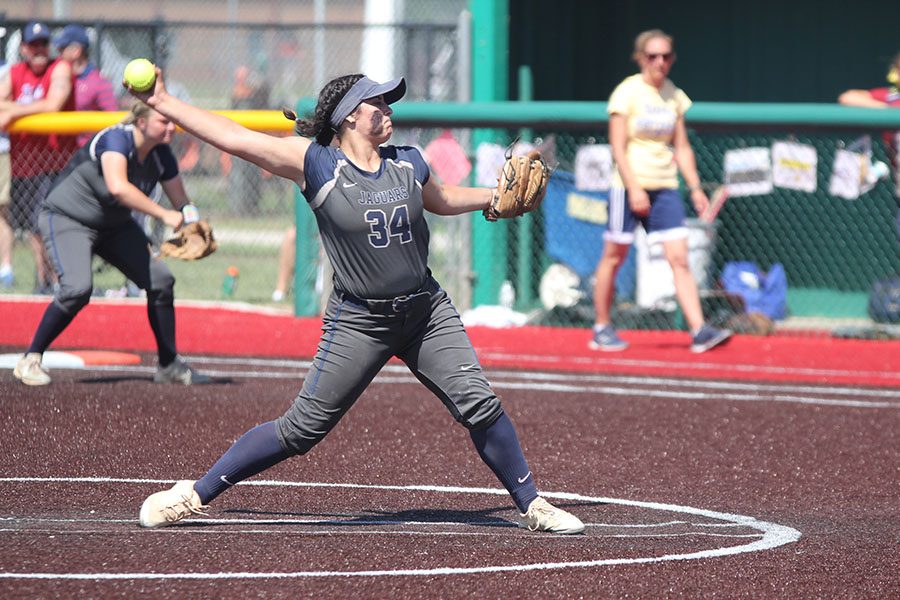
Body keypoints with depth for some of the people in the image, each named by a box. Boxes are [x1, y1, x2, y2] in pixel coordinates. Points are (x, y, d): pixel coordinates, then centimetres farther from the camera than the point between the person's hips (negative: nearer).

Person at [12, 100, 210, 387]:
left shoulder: (162, 155, -8)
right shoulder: (117, 138, -29)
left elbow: (181, 202, 1)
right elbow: (117, 187, -46)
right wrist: (164, 214, -43)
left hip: (115, 224, 8)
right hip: (67, 220, -8)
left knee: (161, 279, 1)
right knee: (77, 288, -27)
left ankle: (169, 365, 17)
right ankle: (30, 361, -12)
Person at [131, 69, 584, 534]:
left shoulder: (408, 164, 6)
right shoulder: (318, 165, -8)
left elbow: (441, 200, 29)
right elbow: (234, 138, -11)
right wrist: (163, 104, -13)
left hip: (427, 312, 4)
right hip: (358, 322, -4)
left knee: (479, 405, -7)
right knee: (303, 429, -3)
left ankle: (531, 505, 8)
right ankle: (195, 495, 8)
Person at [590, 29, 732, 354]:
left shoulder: (675, 96, 9)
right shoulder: (628, 92, -7)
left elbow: (681, 147, 15)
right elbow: (618, 147, -11)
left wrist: (695, 187, 7)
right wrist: (635, 188, -18)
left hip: (665, 187, 4)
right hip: (629, 185, -4)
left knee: (679, 258, -6)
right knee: (614, 256, 5)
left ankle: (699, 331, -13)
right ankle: (601, 329, 17)